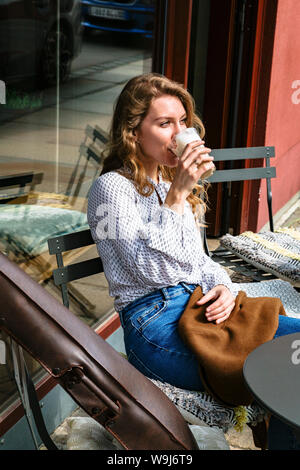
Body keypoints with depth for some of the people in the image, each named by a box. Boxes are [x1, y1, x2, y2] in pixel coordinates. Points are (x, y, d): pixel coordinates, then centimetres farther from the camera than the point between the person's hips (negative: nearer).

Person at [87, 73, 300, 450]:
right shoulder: (112, 188, -4)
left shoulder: (174, 182, 20)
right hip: (153, 323, -8)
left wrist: (224, 287, 1)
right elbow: (152, 269, -15)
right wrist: (177, 196, -15)